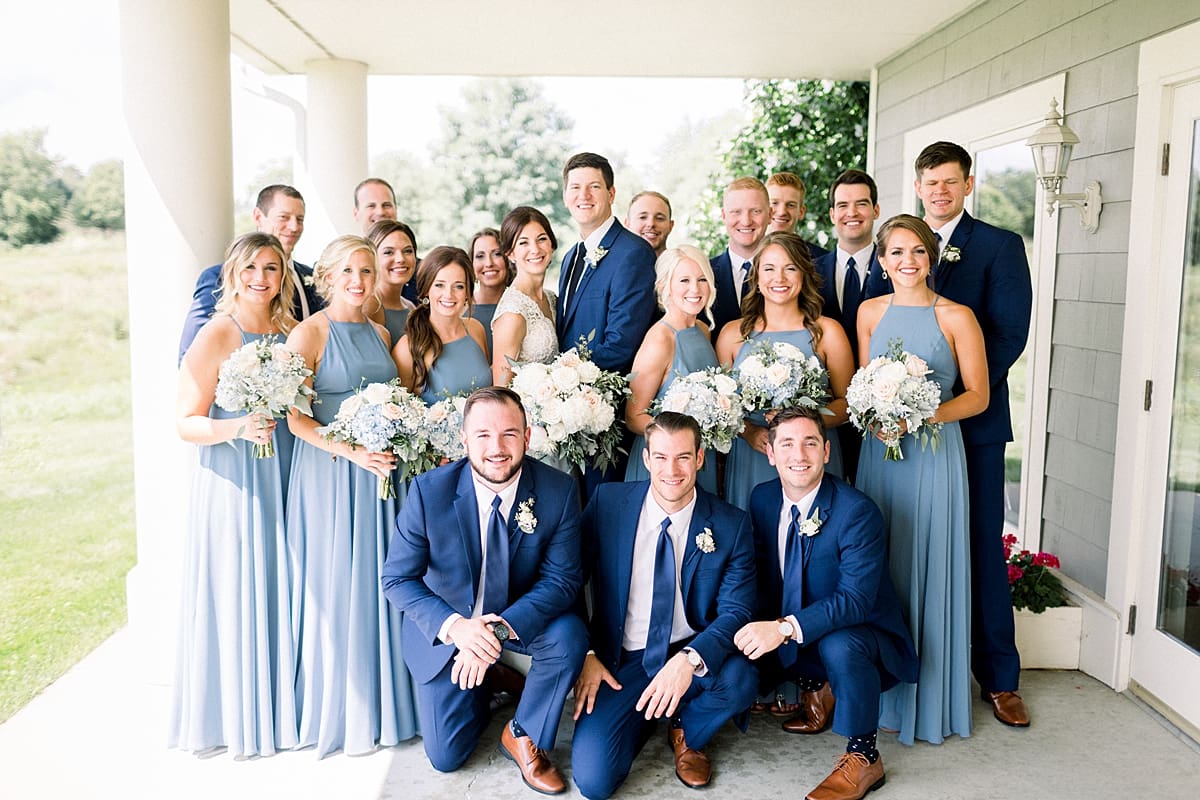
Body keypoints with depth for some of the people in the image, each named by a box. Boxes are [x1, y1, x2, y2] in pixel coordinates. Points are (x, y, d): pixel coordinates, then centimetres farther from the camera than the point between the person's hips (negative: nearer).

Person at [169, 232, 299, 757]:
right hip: (232, 482, -5)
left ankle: (279, 706, 26)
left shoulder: (293, 332, 7)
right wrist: (240, 428, -26)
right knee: (235, 594, 1)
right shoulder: (216, 335, -8)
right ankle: (234, 716, 18)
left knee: (281, 591, 10)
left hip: (285, 478, 5)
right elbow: (186, 424, -10)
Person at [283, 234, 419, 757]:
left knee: (379, 583, 11)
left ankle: (382, 703, 24)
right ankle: (337, 710, 16)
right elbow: (296, 418, -12)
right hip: (329, 472, -5)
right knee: (335, 588, 1)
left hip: (382, 468, 6)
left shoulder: (379, 332, 11)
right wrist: (353, 452, -23)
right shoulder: (308, 333, -7)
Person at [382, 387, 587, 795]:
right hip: (446, 626, 0)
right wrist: (454, 626, -35)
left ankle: (523, 736, -5)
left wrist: (501, 627, -35)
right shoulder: (428, 490, -23)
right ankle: (487, 686, 35)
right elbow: (397, 579, -17)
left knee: (568, 635, -32)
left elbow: (563, 577, -19)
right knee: (445, 757, 4)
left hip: (521, 619, 0)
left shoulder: (559, 491, -21)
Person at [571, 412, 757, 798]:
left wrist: (690, 659, -30)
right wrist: (584, 654, -10)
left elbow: (736, 610, -10)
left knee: (738, 678, -33)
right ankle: (643, 718, 16)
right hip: (619, 661, 0)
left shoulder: (731, 525, -6)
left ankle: (686, 733, 4)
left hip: (690, 655, 0)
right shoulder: (608, 501, -5)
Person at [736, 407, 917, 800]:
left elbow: (856, 599, -30)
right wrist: (764, 628, -16)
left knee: (838, 645, -38)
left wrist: (786, 627, -44)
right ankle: (817, 688, 15)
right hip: (786, 637, 6)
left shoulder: (858, 512, -22)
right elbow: (759, 572, 4)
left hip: (859, 636, -6)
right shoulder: (762, 498, -3)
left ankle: (863, 756, -12)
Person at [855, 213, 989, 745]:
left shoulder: (956, 317, -4)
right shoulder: (870, 312, 8)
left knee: (928, 569, 2)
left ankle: (930, 699, 17)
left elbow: (977, 396, -4)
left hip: (934, 452, -3)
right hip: (878, 451, 4)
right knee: (879, 568, 8)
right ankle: (882, 691, 22)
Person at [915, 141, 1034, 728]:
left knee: (982, 546, 4)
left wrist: (953, 396, -16)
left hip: (972, 418, -2)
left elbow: (1010, 334, -7)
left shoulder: (1000, 246, 1)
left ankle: (998, 678, 16)